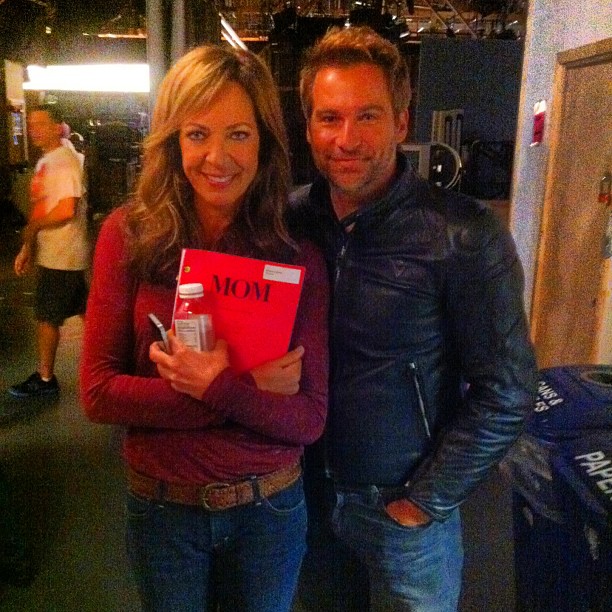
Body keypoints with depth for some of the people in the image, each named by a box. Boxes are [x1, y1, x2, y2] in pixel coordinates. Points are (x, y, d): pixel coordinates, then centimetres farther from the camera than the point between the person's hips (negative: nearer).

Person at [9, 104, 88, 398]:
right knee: (83, 309, 16)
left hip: (60, 256, -9)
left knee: (46, 317, 0)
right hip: (55, 253, 9)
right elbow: (43, 207, 14)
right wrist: (28, 247, 10)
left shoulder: (63, 162, -16)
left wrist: (31, 228, -13)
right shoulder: (46, 162, 13)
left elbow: (66, 210, -25)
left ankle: (45, 379, 13)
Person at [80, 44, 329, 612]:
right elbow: (98, 392, -13)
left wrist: (216, 388, -28)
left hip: (270, 508, 1)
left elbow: (310, 419, -10)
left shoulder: (298, 252, -12)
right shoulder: (128, 234, -12)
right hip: (162, 507, 0)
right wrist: (246, 392, -21)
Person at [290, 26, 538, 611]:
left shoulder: (464, 236, -19)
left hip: (401, 509, -4)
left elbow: (504, 394, -15)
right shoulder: (289, 217, -6)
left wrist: (426, 502, -12)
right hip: (301, 490, 4)